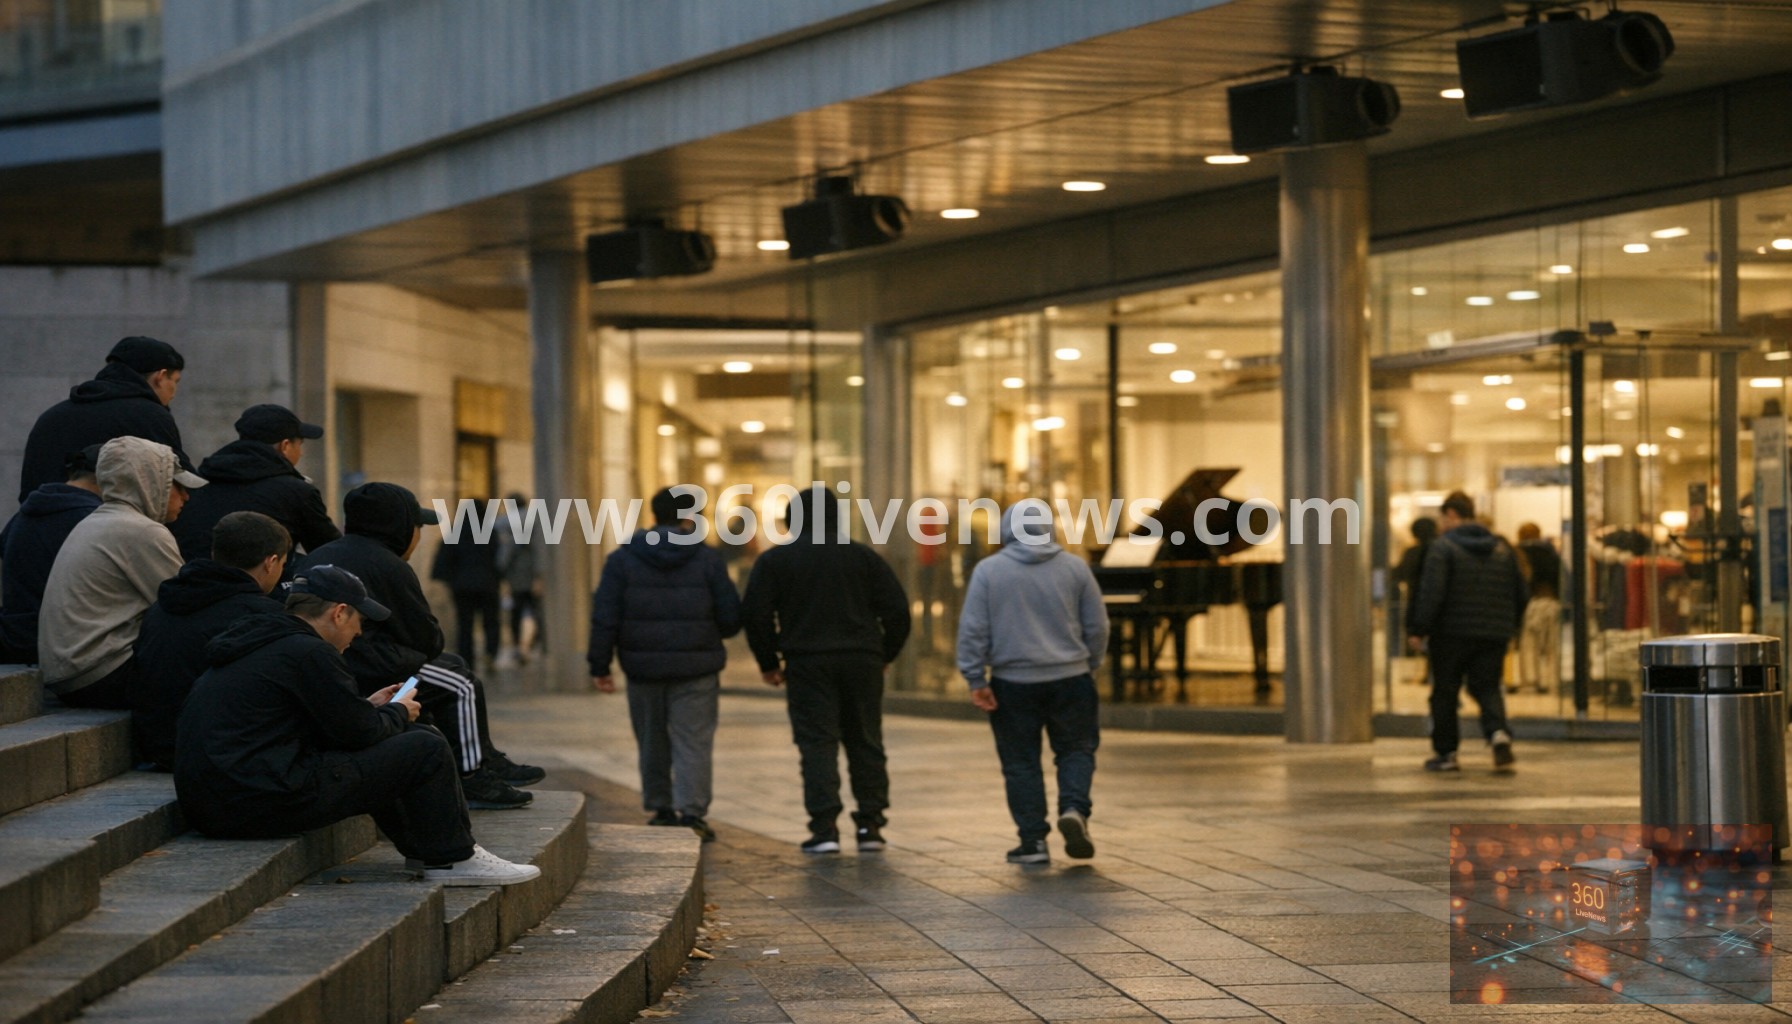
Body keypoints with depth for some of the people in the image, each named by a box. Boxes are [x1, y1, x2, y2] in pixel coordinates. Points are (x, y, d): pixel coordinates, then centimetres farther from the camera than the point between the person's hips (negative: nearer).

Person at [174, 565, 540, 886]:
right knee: (427, 748, -3)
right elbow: (360, 733, -8)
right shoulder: (307, 653, -12)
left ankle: (422, 849, 34)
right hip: (266, 803, -10)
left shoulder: (255, 645, 18)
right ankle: (452, 860, 12)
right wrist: (397, 714, 13)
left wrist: (370, 708, 28)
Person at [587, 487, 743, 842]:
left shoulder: (623, 559, 1)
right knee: (693, 743, -1)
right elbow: (731, 619, -2)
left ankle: (660, 809, 21)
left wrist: (600, 665, -1)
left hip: (643, 666, 2)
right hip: (696, 668, -2)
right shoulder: (707, 560, -2)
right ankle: (691, 811, -12)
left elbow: (605, 617, -4)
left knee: (652, 743, 14)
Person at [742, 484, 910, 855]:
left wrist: (769, 663, 7)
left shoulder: (774, 560, 3)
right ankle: (870, 824, 9)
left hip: (807, 664, -2)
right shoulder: (863, 556, 8)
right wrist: (884, 654, 14)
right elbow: (897, 609, 5)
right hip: (862, 663, 2)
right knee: (866, 742, 10)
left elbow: (755, 614, -2)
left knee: (818, 743, -2)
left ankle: (824, 828, -11)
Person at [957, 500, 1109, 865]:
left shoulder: (988, 571, -3)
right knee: (1076, 749, 14)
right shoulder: (1075, 567, 1)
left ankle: (1033, 840, 6)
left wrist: (976, 679, -2)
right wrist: (1090, 667, 19)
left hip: (1012, 684, -1)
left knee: (1021, 762, 7)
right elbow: (1096, 626, 5)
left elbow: (973, 630, -6)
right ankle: (1074, 809, -9)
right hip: (1069, 680, 1)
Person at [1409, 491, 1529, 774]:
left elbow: (1432, 592, -17)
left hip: (1452, 633, -4)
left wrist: (1420, 629, -12)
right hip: (1494, 634, 4)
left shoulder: (1443, 547, -8)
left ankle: (1446, 753, 10)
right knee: (1487, 687, 9)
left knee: (1445, 693, 7)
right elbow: (1520, 593, 14)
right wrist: (1511, 627, 23)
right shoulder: (1502, 549, 11)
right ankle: (1499, 733, -18)